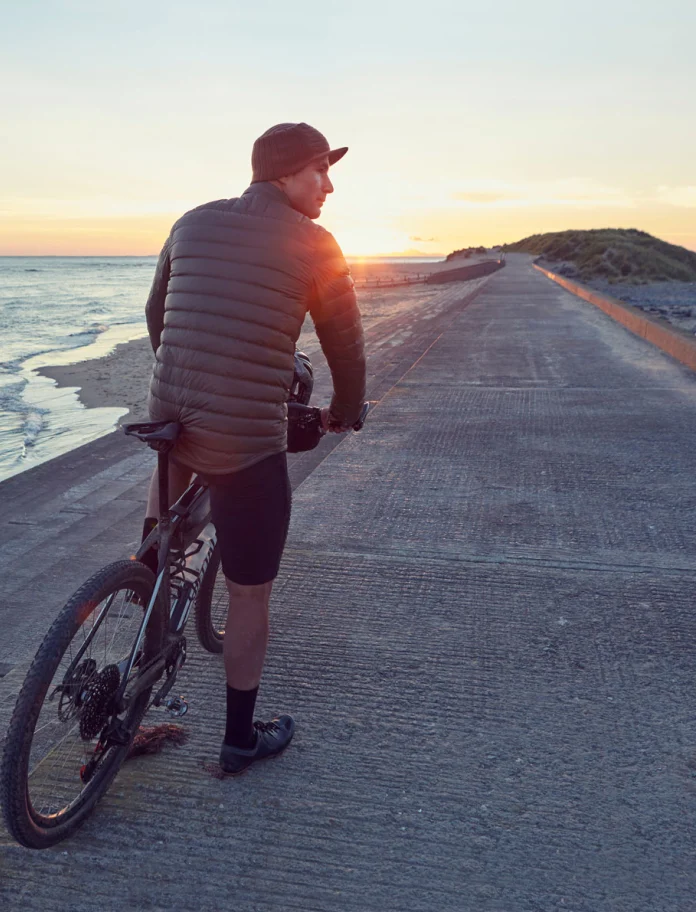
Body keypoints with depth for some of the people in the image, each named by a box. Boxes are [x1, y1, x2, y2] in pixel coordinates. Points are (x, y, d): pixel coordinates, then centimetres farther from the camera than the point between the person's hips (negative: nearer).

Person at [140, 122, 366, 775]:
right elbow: (345, 344, 2)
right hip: (249, 440, -5)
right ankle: (241, 739, 27)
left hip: (167, 414, 5)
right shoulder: (314, 245, -3)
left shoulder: (194, 223, 11)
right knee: (250, 595, 11)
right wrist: (345, 413, 21)